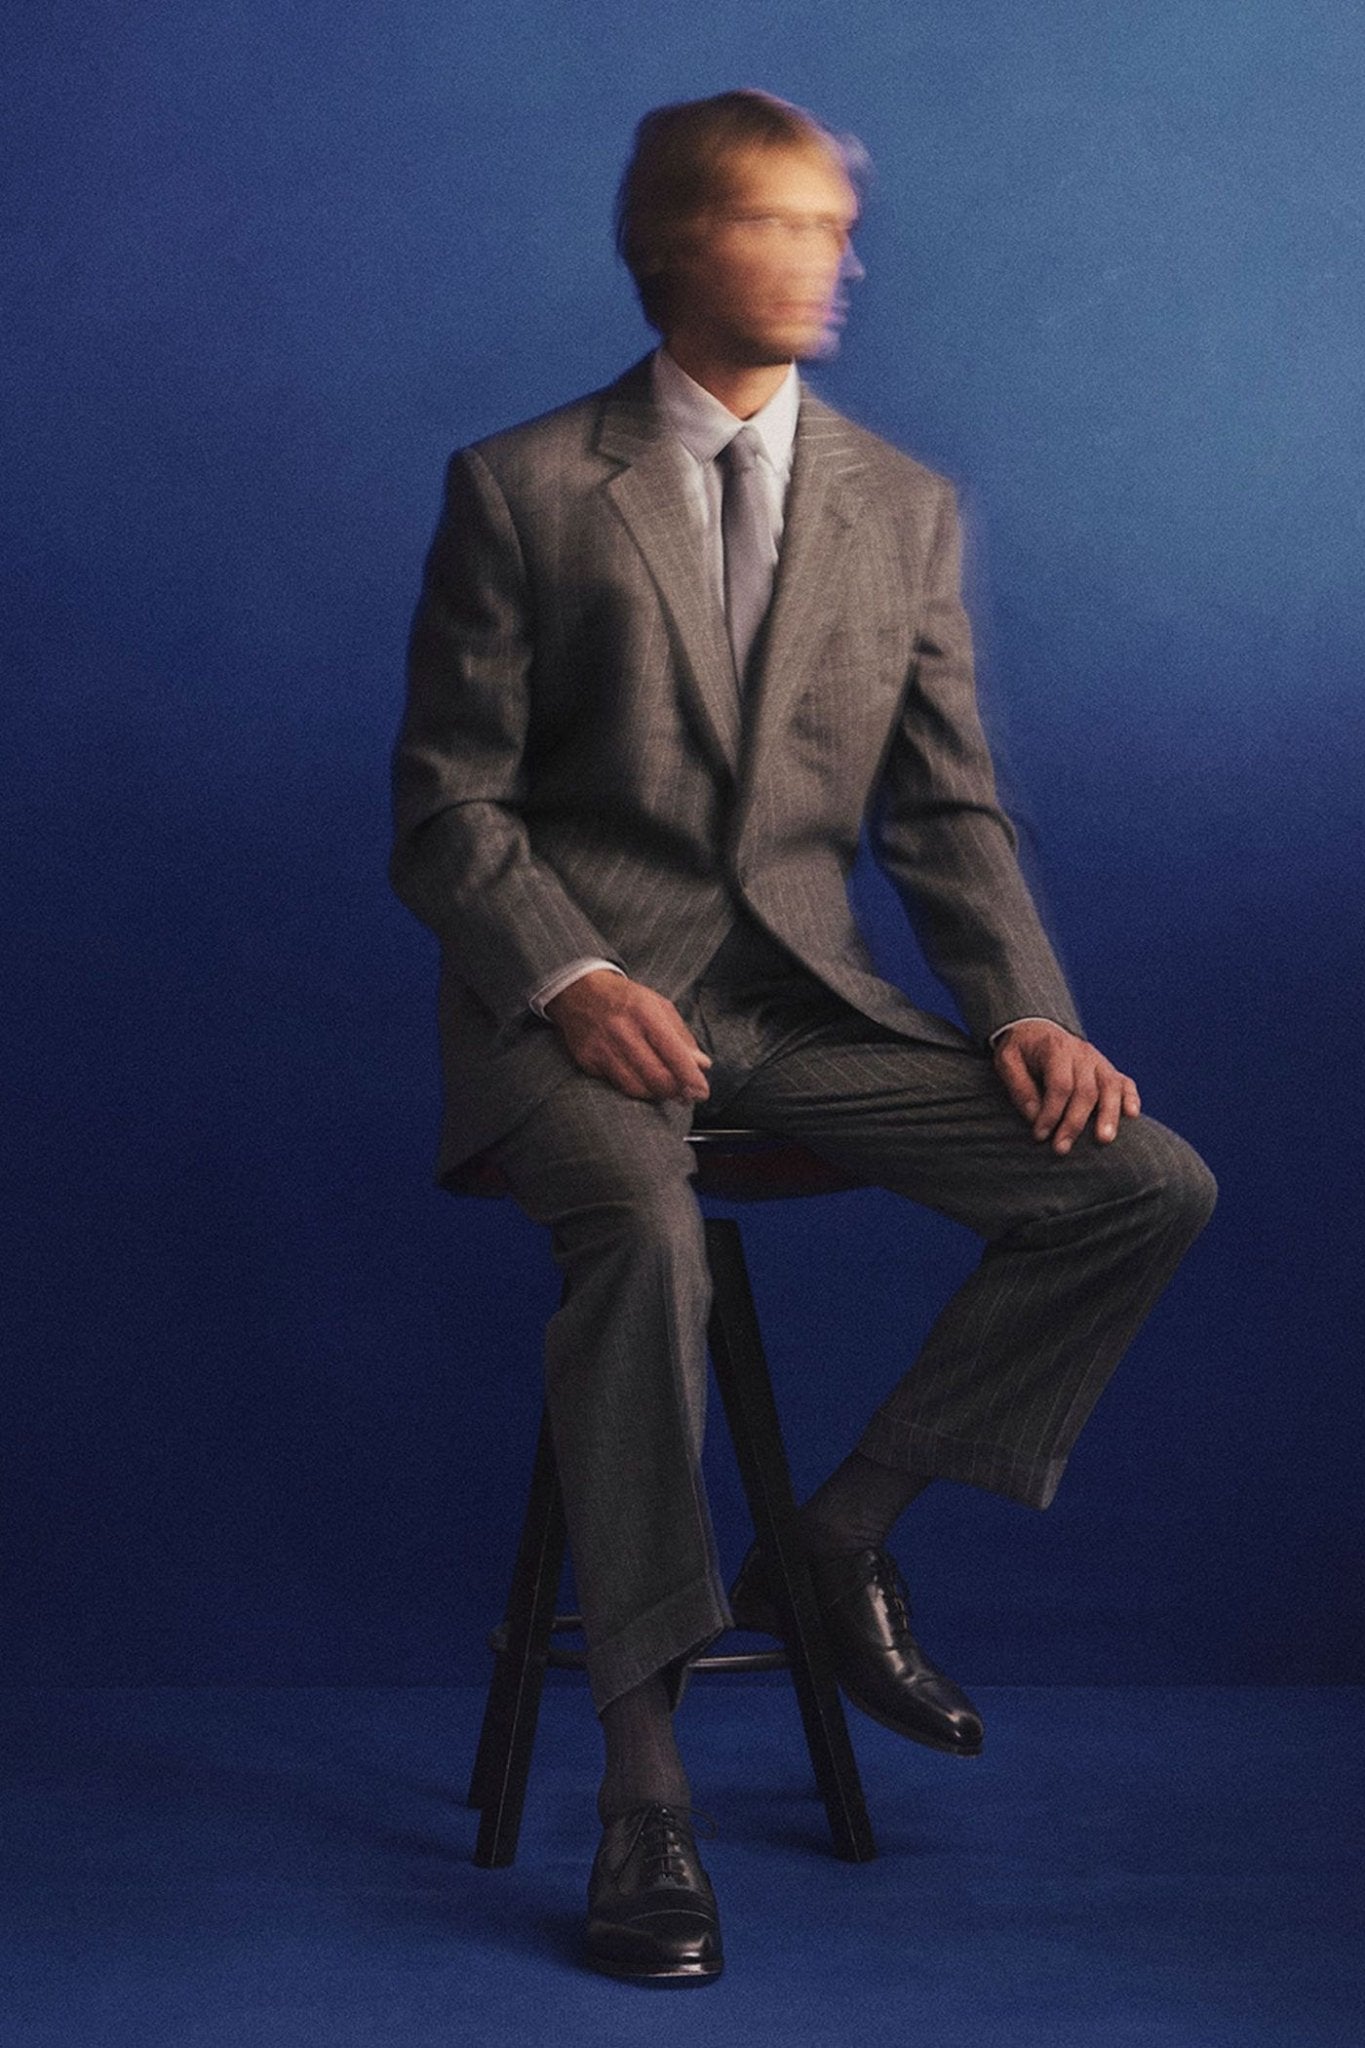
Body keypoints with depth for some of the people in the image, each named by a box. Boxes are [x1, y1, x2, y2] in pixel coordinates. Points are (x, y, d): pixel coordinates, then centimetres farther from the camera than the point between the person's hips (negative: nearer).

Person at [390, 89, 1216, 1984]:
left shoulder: (904, 507, 11)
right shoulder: (520, 489, 1)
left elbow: (949, 811, 10)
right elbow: (447, 804, -1)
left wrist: (1028, 1012, -7)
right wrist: (570, 980, -20)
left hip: (805, 998, 4)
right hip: (576, 995, -4)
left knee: (1150, 1185, -13)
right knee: (645, 1227, -37)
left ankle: (848, 1537, 1)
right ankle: (643, 1766, -26)